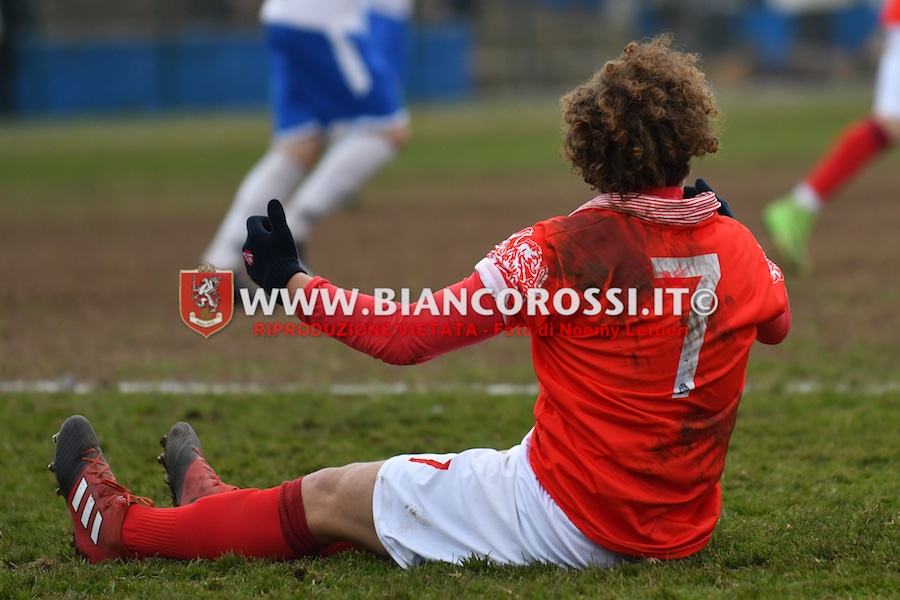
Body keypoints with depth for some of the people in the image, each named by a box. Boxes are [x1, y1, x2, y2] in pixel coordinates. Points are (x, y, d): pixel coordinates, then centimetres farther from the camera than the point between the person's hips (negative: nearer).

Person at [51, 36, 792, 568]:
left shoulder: (559, 249, -19)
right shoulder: (737, 248, -2)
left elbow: (405, 334, -17)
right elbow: (778, 320, 23)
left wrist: (293, 283, -5)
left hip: (570, 521, -7)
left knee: (328, 496, 10)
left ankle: (123, 527, 28)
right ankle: (222, 509, 46)